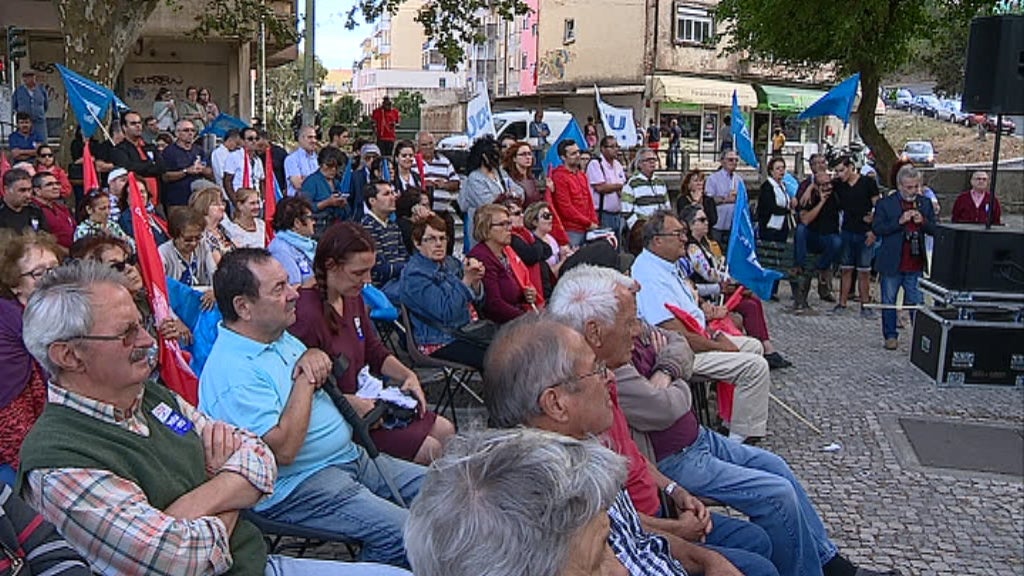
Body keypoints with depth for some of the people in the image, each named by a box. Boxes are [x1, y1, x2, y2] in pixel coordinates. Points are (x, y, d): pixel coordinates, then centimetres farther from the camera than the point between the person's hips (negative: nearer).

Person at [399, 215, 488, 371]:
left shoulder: (450, 263, 11)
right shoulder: (414, 275, -14)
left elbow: (478, 302, 10)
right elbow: (446, 313, -23)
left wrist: (476, 281, -10)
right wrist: (466, 280, -25)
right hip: (438, 343, -8)